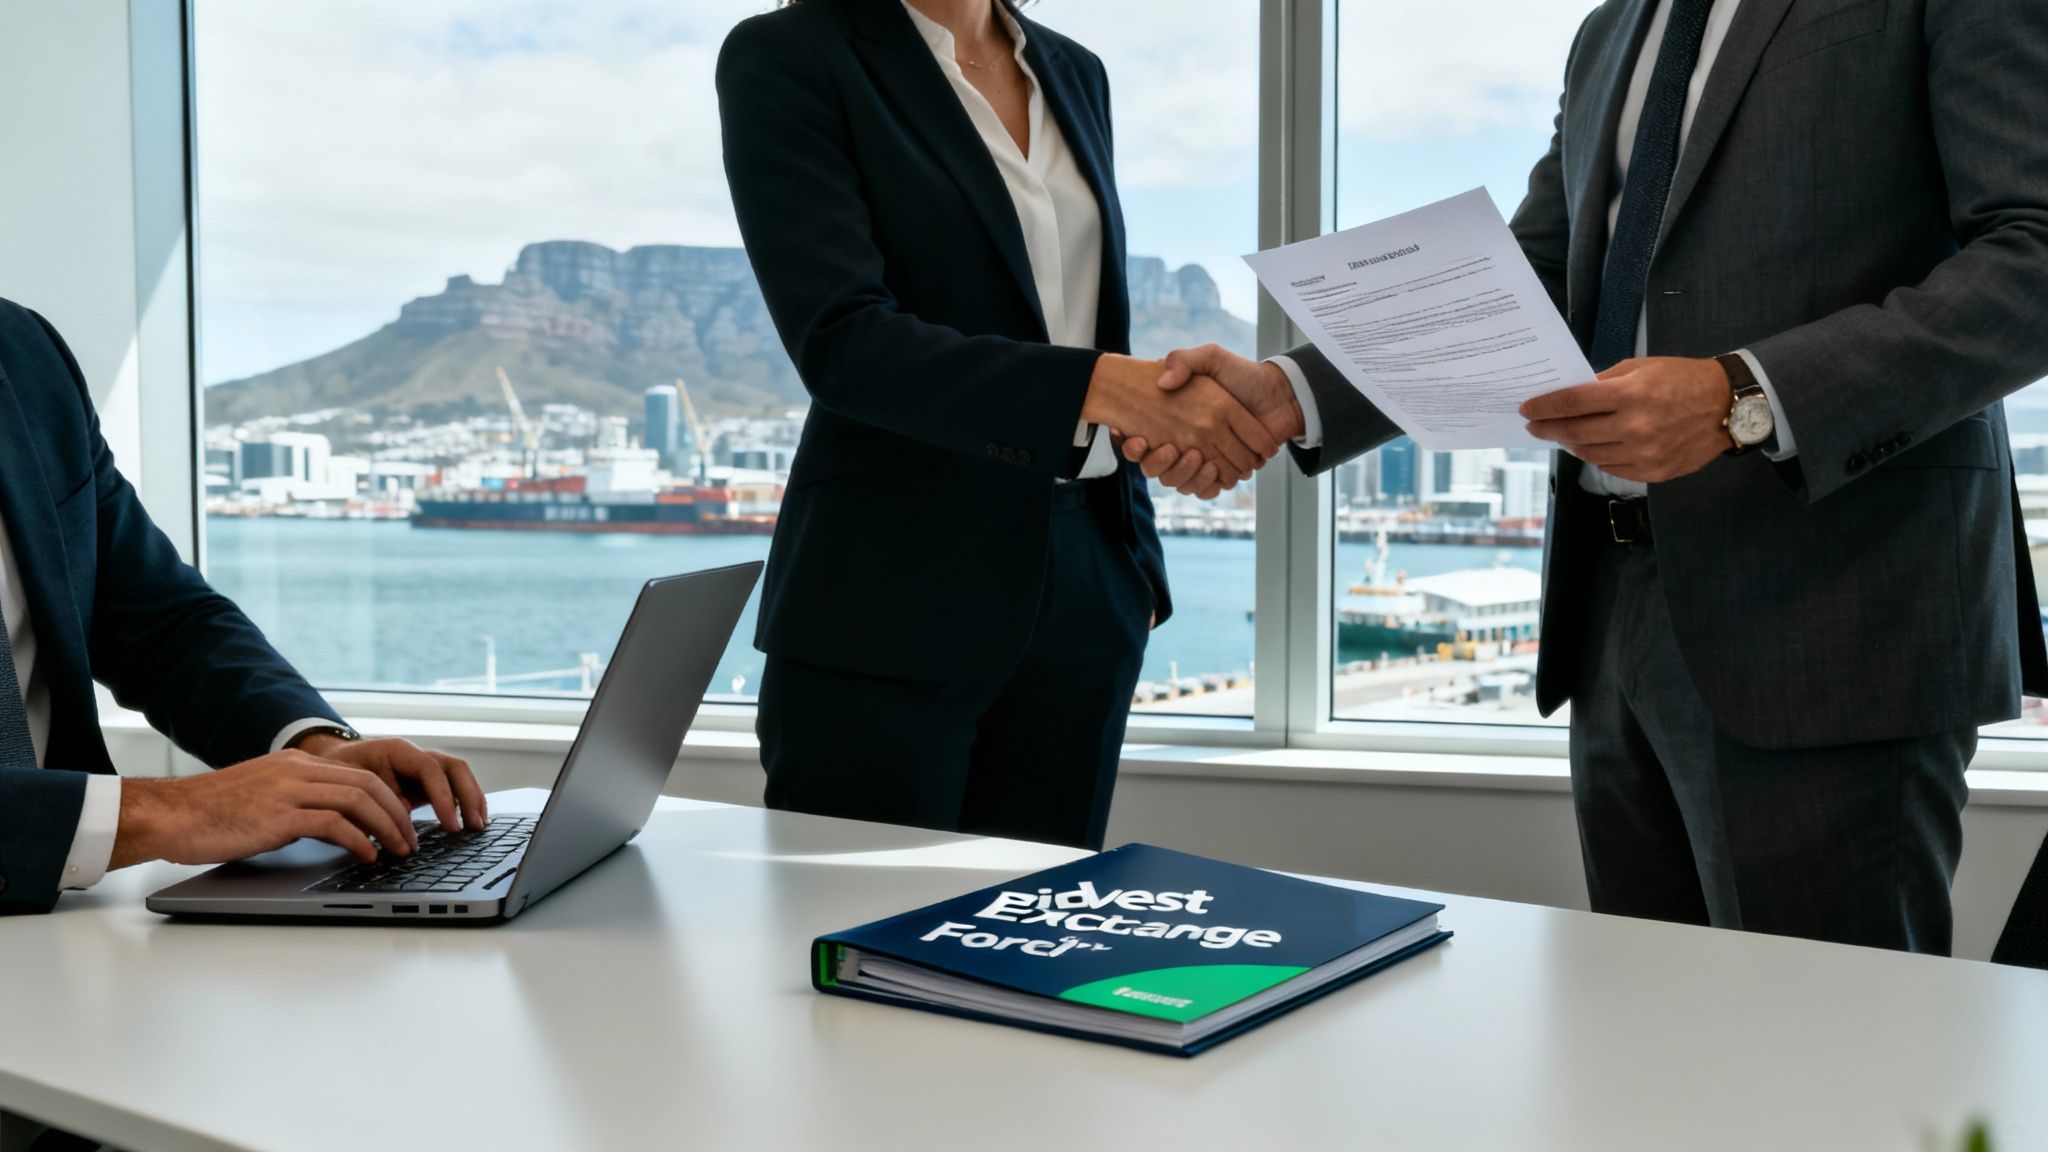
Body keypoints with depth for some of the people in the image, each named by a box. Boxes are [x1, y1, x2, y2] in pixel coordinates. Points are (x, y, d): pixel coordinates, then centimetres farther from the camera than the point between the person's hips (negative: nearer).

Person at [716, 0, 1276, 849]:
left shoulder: (1073, 74, 13)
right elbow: (840, 339, -18)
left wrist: (1137, 566, 15)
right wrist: (1101, 387, -28)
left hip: (1080, 599, 6)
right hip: (893, 605, -5)